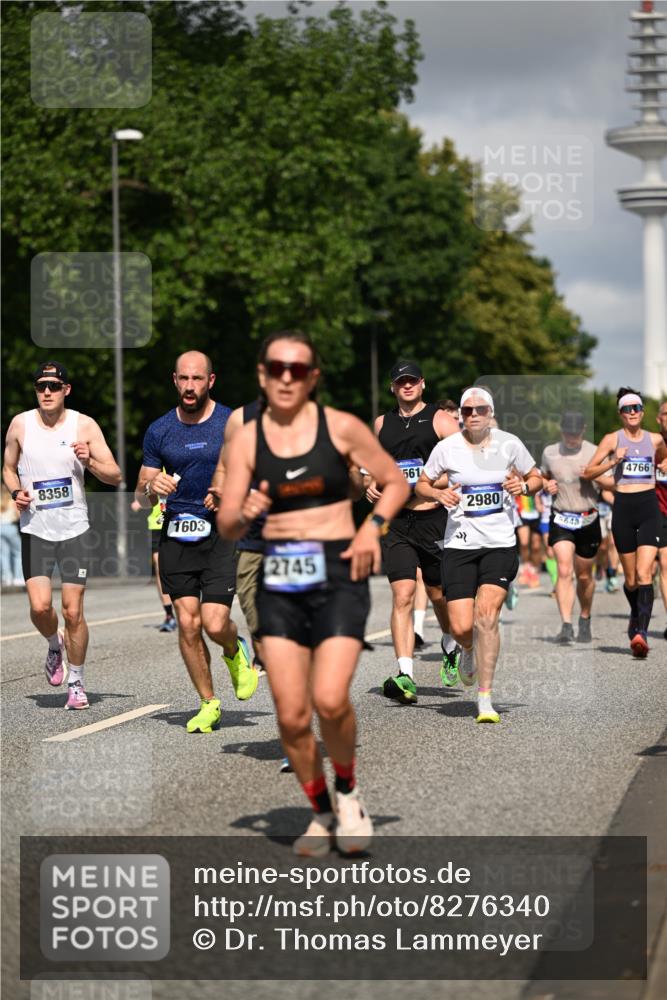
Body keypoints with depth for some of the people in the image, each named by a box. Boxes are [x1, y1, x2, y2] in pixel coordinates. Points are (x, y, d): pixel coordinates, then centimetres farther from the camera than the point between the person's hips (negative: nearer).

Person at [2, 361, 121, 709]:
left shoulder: (84, 425, -2)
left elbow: (115, 476, -1)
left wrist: (90, 463, -20)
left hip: (74, 528, -1)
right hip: (35, 527, 1)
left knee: (73, 610, -3)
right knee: (39, 606, -12)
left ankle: (76, 681, 14)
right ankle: (55, 645, 23)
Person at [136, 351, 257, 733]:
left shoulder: (233, 424, 0)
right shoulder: (159, 431, 7)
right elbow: (141, 498, 12)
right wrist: (152, 488, -12)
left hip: (221, 533, -2)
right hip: (176, 536, 2)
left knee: (215, 625, -12)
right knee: (188, 624, -3)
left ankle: (236, 652, 24)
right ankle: (209, 704, 12)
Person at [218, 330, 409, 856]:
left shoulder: (341, 427, -1)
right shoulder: (247, 439, 4)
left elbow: (397, 482, 10)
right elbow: (227, 526, 4)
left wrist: (372, 526, -7)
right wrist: (245, 515, -19)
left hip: (338, 576, -2)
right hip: (279, 581, 2)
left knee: (330, 699, -19)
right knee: (291, 714, -2)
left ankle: (347, 789, 10)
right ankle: (322, 812, 21)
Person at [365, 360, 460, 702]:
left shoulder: (440, 420, -2)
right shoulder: (382, 424, 12)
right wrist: (370, 485, 7)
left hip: (433, 518, -2)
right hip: (396, 522, 2)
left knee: (438, 593, 13)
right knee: (402, 596, -12)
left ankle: (450, 645, 44)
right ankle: (405, 676, -16)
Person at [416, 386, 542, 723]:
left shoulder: (509, 444, 2)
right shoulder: (447, 448, 0)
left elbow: (536, 478, 15)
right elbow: (421, 485, 11)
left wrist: (523, 486, -7)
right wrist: (438, 493, -10)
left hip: (500, 544, -1)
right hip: (459, 544, 1)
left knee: (487, 615, -18)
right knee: (461, 627, -6)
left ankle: (485, 699, -10)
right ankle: (470, 651, 35)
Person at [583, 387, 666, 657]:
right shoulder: (613, 439, 2)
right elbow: (588, 472, 0)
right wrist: (614, 461, -12)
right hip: (623, 507, 0)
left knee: (644, 573, -16)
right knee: (631, 579, 8)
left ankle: (641, 632, -24)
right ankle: (636, 615, 37)